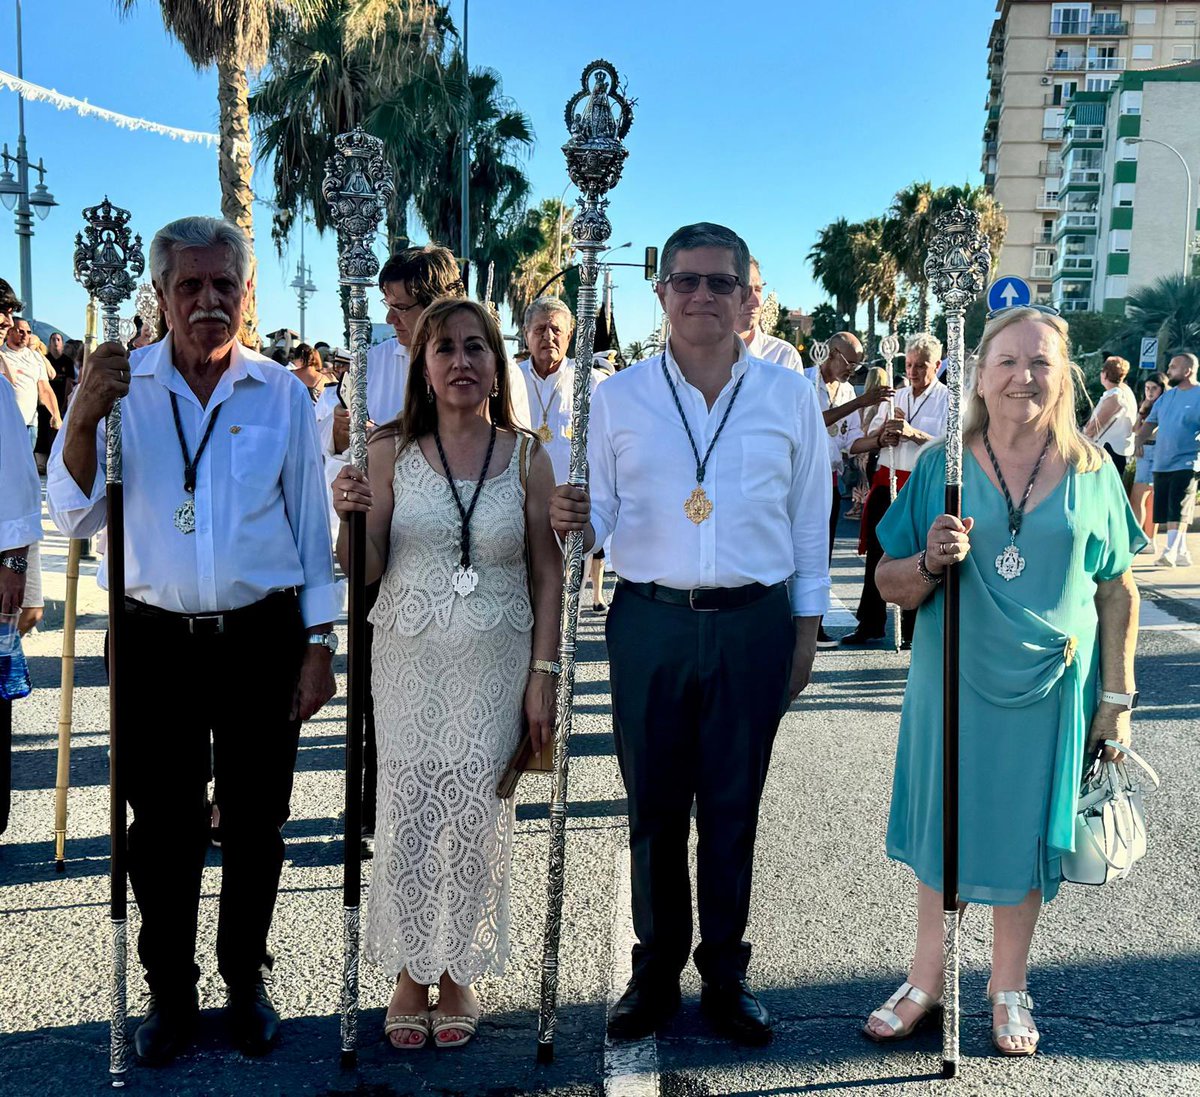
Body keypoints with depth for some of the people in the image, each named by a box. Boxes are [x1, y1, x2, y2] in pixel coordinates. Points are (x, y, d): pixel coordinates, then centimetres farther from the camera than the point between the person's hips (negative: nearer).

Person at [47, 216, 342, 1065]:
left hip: (262, 638, 0)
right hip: (156, 638, 0)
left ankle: (247, 981, 30)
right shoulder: (122, 386, 1)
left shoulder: (283, 393, 2)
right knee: (162, 825, 8)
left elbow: (311, 526, 4)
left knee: (256, 822, 10)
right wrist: (82, 420, -18)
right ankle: (170, 990, 28)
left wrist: (319, 645, 1)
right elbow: (77, 517, -3)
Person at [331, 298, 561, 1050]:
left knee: (475, 820, 5)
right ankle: (410, 976, 24)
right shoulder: (391, 453, 1)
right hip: (409, 658, 0)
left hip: (494, 663, 0)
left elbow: (548, 572, 2)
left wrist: (544, 674, -3)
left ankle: (458, 973, 25)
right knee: (407, 818, 4)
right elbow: (365, 571, 2)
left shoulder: (526, 457, 1)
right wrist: (350, 516, -18)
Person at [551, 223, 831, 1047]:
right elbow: (602, 515, 4)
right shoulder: (618, 398, 4)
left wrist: (808, 626, 4)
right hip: (650, 623, 0)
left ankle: (726, 974, 26)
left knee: (733, 810, 10)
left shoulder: (789, 395, 4)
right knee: (654, 810, 9)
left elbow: (809, 520, 6)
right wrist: (573, 523, -18)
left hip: (753, 626, 0)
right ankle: (655, 973, 25)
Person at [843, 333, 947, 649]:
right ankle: (870, 625, 16)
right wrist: (881, 439, -6)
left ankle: (911, 630, 13)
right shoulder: (895, 397, 15)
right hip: (887, 482, 5)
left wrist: (914, 433, -26)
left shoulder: (948, 400, -1)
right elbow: (858, 445, 14)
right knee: (876, 554, 7)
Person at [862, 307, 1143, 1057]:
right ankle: (928, 979, 32)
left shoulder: (1091, 472, -2)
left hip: (1051, 689, 0)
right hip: (954, 683, 0)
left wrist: (1117, 697, 0)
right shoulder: (941, 465, -4)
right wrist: (930, 562, -22)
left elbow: (1118, 592, 3)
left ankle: (1009, 987, 33)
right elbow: (890, 583, -1)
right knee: (944, 825, 12)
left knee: (1025, 833, 13)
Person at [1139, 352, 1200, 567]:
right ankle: (1182, 553, 15)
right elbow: (1150, 424, 20)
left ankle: (1170, 552, -12)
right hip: (1161, 464, 7)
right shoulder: (1167, 396, 15)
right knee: (1165, 511, 6)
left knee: (1177, 510, -12)